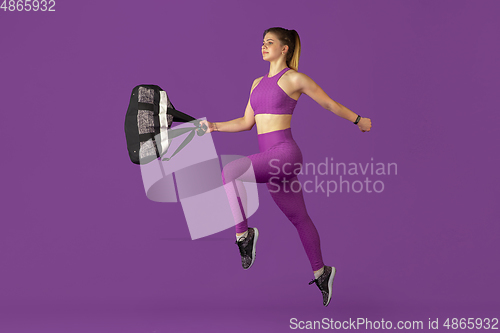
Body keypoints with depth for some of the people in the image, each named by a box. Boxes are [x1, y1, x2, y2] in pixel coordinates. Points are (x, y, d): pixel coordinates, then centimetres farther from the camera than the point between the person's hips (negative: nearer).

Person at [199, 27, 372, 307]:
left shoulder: (295, 78, -3)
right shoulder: (258, 83, 18)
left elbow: (330, 104, 8)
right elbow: (246, 123, 19)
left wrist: (359, 120, 19)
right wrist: (214, 126, 7)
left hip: (284, 153, -8)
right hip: (269, 158, 8)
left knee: (230, 172, -27)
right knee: (299, 218, 16)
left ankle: (243, 233, -14)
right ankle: (321, 272, 29)